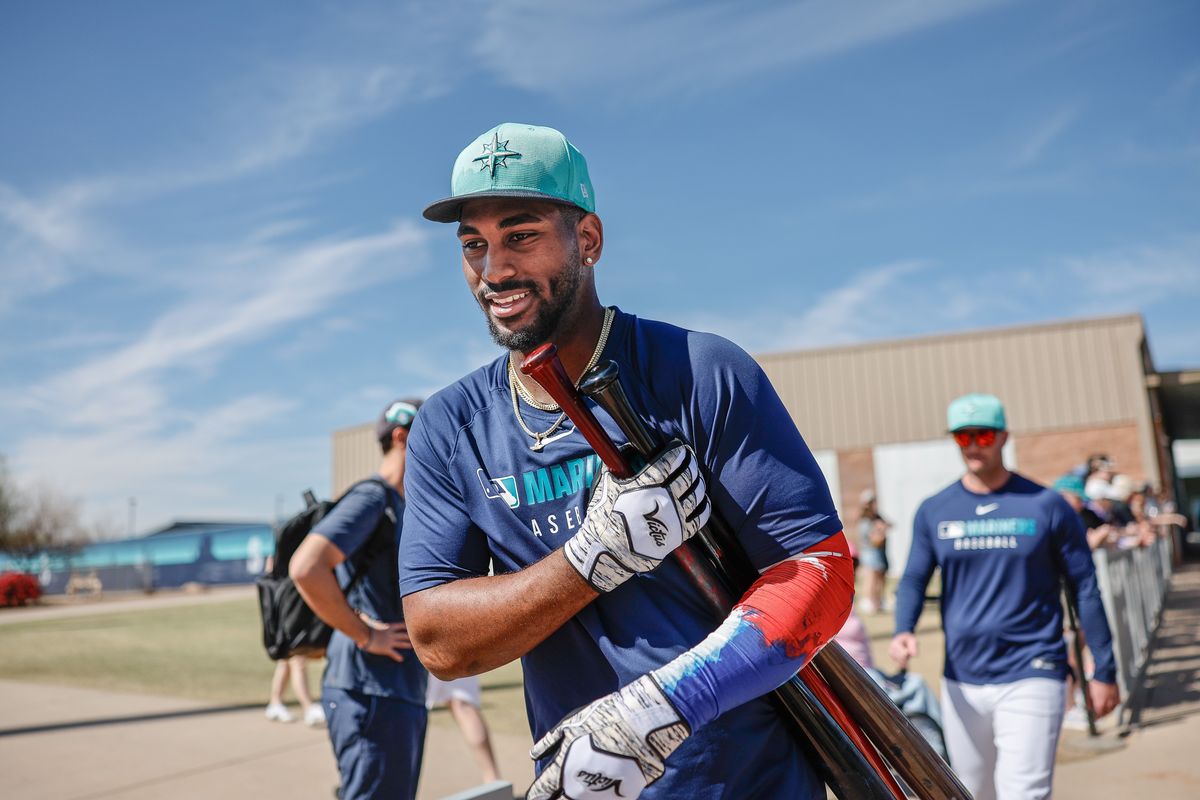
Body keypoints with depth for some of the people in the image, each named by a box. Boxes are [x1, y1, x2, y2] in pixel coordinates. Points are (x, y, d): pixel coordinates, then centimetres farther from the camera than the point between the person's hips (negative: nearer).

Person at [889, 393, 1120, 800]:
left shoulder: (1046, 506, -3)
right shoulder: (933, 511, 3)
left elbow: (1085, 589, 2)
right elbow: (914, 579, 4)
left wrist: (1104, 671, 2)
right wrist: (903, 631, -17)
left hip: (1031, 678, -3)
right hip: (961, 682, 3)